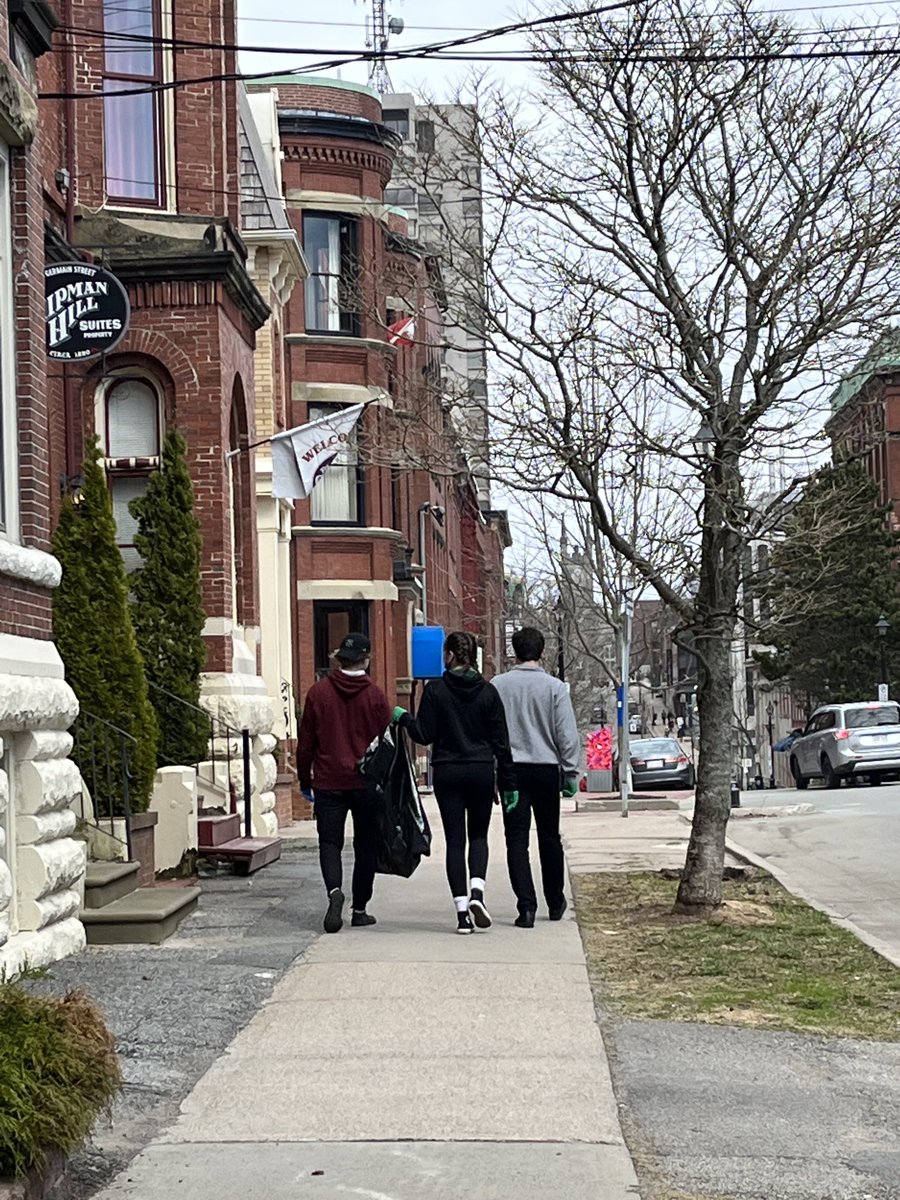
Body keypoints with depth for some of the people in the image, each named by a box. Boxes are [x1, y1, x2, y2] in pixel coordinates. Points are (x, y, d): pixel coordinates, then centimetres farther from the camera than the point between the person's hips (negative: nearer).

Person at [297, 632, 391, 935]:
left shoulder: (318, 692, -2)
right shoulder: (375, 696, -4)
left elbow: (305, 741, 3)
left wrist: (305, 781, 12)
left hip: (328, 782, 0)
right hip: (367, 784, 0)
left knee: (329, 841, 4)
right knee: (365, 845, 10)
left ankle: (334, 891, -23)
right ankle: (360, 909, 14)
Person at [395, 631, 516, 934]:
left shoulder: (435, 690, -7)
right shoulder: (488, 691, 0)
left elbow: (424, 735, -7)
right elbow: (500, 741, 2)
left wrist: (403, 718, 12)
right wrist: (508, 783, 8)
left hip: (447, 773, -1)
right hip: (482, 772, 1)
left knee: (455, 840, 4)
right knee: (478, 835, 16)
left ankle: (462, 910, -1)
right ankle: (476, 893, -7)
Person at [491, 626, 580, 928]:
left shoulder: (497, 685, -1)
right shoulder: (555, 687, -5)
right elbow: (567, 734, -4)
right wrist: (571, 772, 4)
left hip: (511, 769, 0)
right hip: (546, 769, 0)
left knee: (517, 839, 1)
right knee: (549, 838, 14)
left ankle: (526, 906, -7)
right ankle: (555, 903, 25)